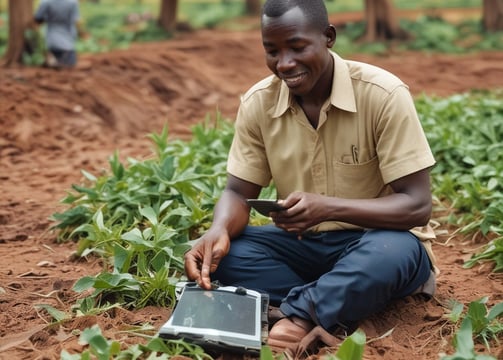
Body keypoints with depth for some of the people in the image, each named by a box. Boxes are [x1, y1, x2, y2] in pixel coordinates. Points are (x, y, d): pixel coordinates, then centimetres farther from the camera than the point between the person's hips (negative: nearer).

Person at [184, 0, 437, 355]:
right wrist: (219, 231, -27)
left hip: (375, 239, -4)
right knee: (222, 252, -21)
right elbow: (239, 193, -2)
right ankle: (334, 309, -24)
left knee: (391, 252, -39)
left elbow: (417, 205, -21)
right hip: (302, 245, 5)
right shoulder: (257, 102, -7)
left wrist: (328, 207, -37)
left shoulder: (384, 95, -20)